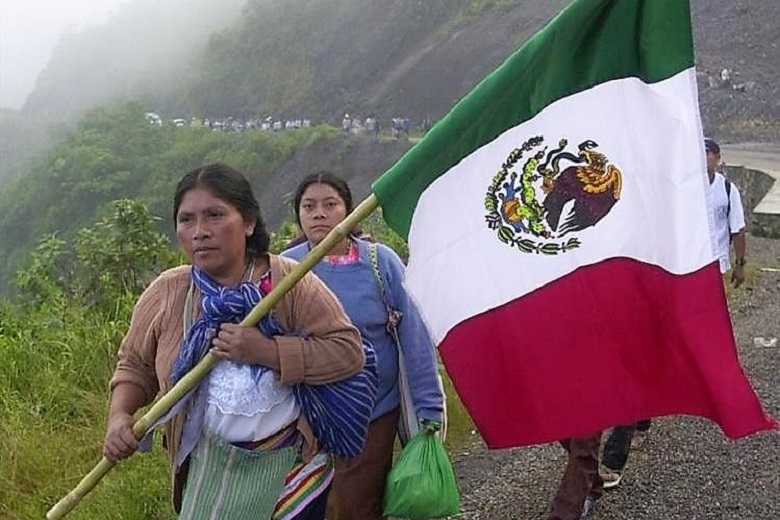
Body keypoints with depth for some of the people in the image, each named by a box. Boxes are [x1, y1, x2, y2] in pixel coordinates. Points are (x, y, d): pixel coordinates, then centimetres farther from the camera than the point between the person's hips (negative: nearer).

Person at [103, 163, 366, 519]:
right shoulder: (166, 293, -6)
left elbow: (349, 350, -18)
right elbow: (135, 366, 7)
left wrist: (267, 351, -27)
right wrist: (119, 416, -11)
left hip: (293, 464, -2)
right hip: (209, 466, 2)